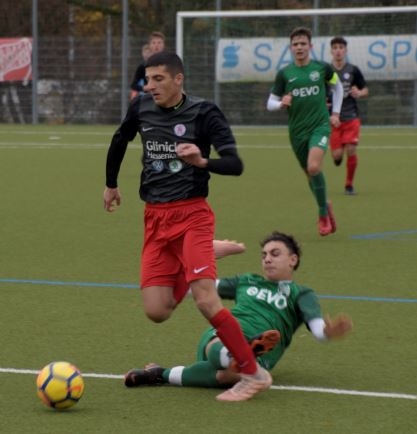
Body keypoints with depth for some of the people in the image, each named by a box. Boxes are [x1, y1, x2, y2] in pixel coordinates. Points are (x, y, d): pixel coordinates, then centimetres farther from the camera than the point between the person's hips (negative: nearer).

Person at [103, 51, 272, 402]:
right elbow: (119, 142, 25)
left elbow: (235, 164, -17)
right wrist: (111, 184, 34)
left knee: (206, 300, -21)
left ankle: (254, 373, -8)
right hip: (155, 217, 5)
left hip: (191, 215, -5)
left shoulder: (203, 113, -10)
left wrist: (202, 161, -35)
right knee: (156, 312, -3)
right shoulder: (141, 108, 4)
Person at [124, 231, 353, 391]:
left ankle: (163, 375, -31)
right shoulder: (247, 281, 28)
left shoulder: (300, 294, 13)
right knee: (220, 350, -35)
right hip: (221, 337, 4)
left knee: (240, 372, -39)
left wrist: (330, 331, -28)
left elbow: (317, 327, -5)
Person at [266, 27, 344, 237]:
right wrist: (281, 103, -20)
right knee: (309, 173, 11)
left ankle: (323, 213, -6)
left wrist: (335, 113, 14)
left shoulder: (322, 68, -1)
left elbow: (337, 87, 19)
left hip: (320, 125, -3)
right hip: (297, 130, 3)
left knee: (314, 167, -24)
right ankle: (326, 207, 38)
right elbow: (270, 103, 2)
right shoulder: (284, 74, -1)